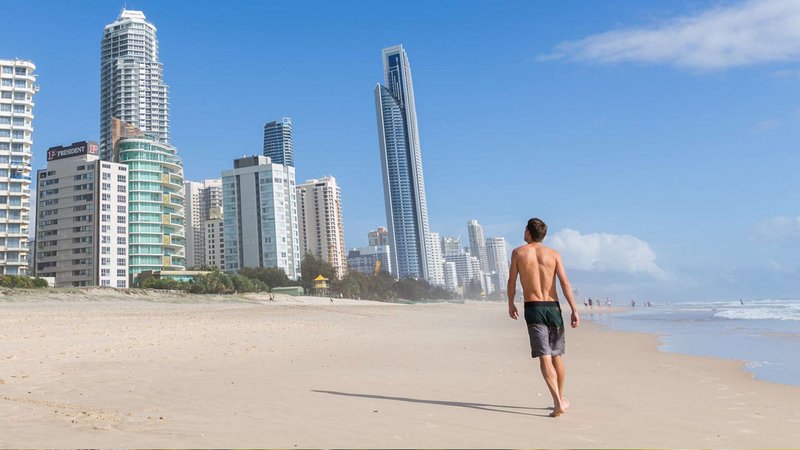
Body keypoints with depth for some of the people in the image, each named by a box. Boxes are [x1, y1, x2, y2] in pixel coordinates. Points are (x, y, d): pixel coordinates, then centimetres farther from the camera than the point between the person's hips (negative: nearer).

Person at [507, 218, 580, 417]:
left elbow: (511, 282, 5)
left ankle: (558, 402, -18)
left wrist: (511, 304, 19)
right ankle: (561, 398, 28)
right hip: (553, 307, 2)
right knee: (556, 356, 16)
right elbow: (565, 283, -5)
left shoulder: (518, 252, 2)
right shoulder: (553, 254, 4)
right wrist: (574, 310, -6)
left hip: (533, 309, -2)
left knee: (544, 357, -7)